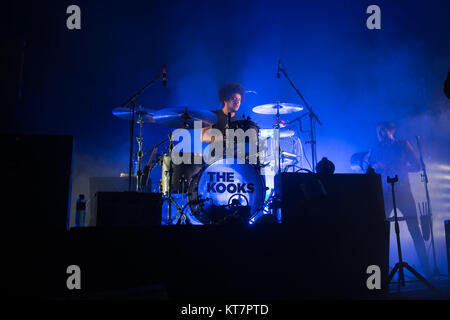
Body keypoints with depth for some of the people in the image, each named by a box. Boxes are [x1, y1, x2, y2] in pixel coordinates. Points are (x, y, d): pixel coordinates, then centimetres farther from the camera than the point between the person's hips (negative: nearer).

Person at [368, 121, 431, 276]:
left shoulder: (403, 145, 10)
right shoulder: (375, 150, 14)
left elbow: (417, 166, 5)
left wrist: (399, 167, -11)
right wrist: (376, 167, -11)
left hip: (403, 192, -1)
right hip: (384, 194, 1)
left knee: (415, 232, -4)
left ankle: (426, 269, 4)